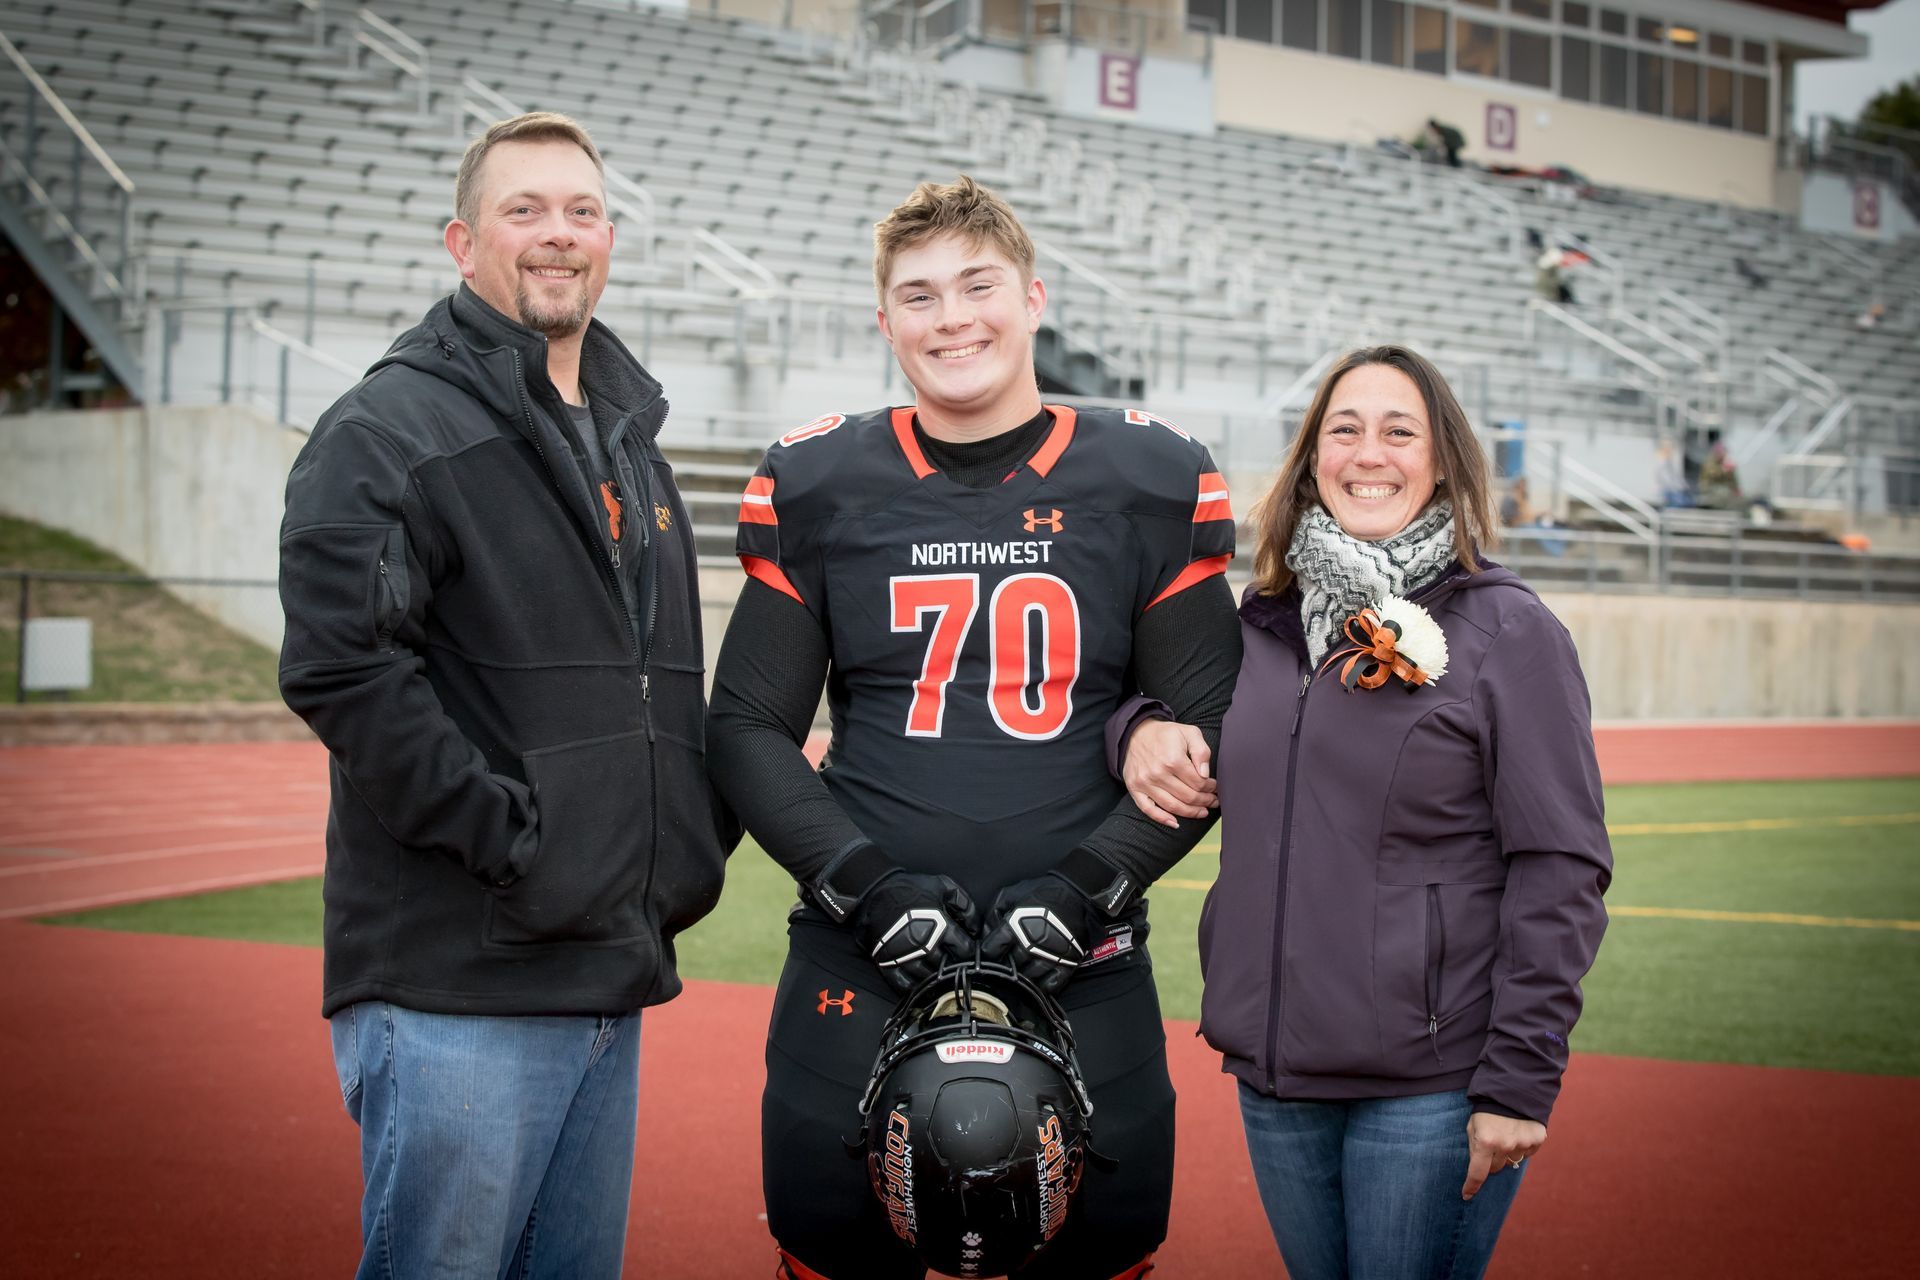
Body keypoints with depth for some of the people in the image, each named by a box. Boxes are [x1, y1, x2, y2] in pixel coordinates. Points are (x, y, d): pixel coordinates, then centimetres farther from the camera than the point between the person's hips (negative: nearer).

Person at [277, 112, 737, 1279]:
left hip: (613, 974, 8)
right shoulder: (391, 430, -7)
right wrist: (503, 834, -19)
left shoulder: (634, 443, 19)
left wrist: (695, 839, 12)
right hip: (457, 981, -8)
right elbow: (341, 668, -19)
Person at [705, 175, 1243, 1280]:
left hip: (1084, 968, 0)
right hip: (859, 967, 0)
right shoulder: (814, 488, 4)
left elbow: (1206, 727, 2)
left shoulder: (1153, 484, 2)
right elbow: (750, 729, 4)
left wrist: (1088, 887, -11)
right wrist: (866, 885, -10)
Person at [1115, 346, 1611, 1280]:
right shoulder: (1261, 624, 10)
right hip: (1272, 1078, 5)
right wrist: (1138, 726, 2)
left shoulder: (1507, 630, -4)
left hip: (1433, 1088, -5)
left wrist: (1520, 1080, -13)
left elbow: (1562, 866, -8)